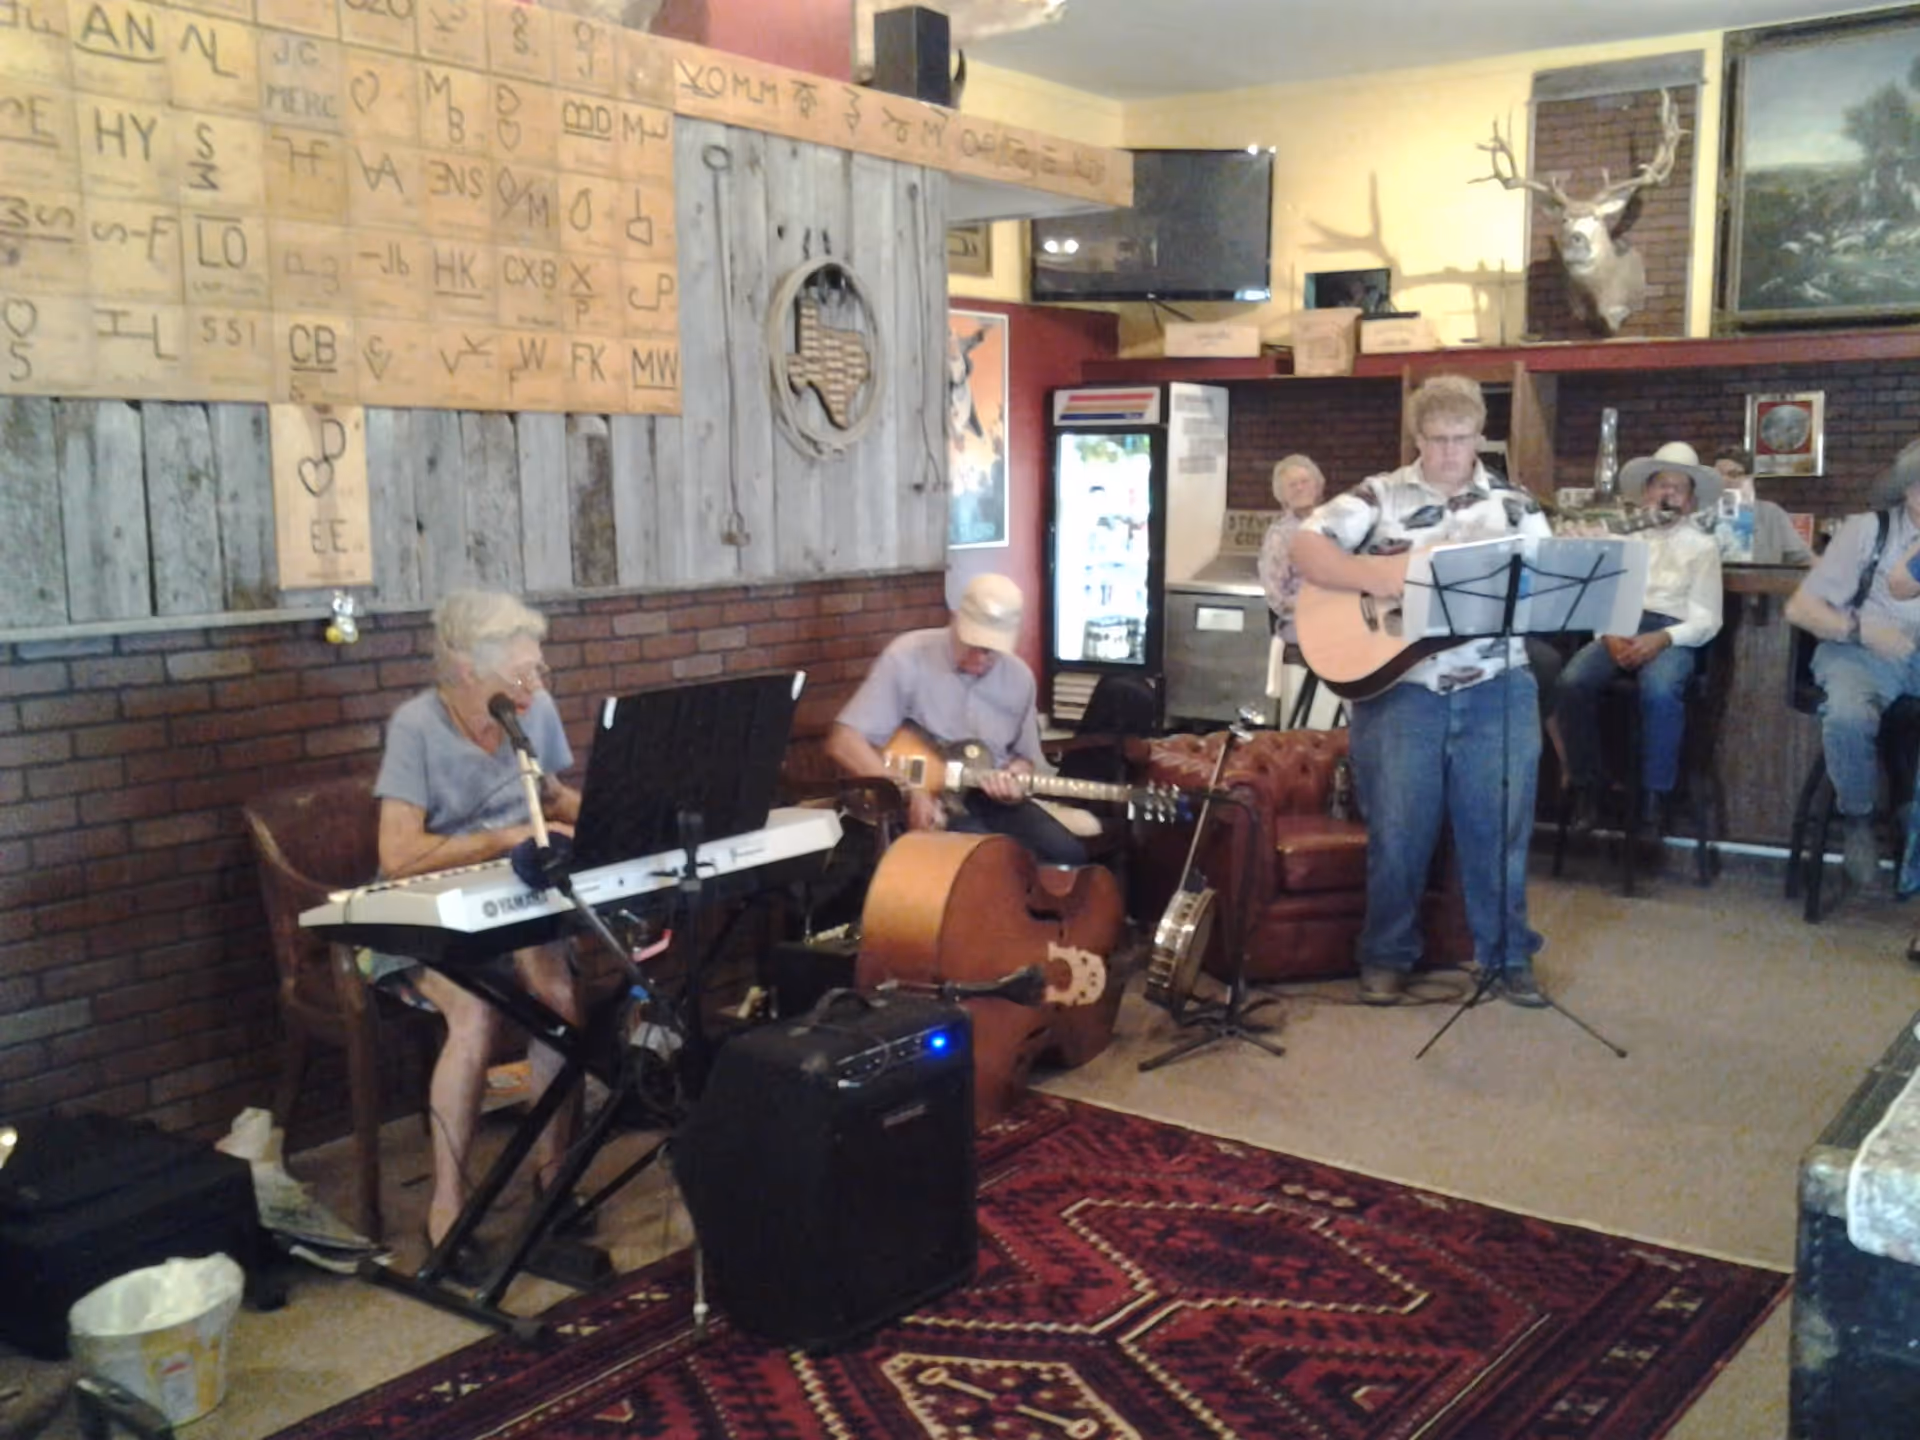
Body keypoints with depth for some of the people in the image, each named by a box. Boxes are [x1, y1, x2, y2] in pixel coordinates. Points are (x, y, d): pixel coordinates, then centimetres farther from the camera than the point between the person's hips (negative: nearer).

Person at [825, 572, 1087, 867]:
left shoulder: (1019, 677, 2)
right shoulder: (908, 657, -13)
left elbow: (1025, 757, 16)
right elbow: (843, 743, -18)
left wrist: (1013, 779, -9)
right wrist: (909, 793, -25)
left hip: (992, 798, 5)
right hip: (927, 803, -5)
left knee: (1068, 854, -15)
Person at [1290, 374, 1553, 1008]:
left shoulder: (1515, 505, 11)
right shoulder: (1379, 496, 4)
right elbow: (1306, 546, -6)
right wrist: (1372, 575, -19)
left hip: (1496, 688, 2)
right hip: (1398, 686, -2)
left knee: (1501, 824, 5)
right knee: (1397, 827, 2)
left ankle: (1508, 954, 21)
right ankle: (1387, 955, 18)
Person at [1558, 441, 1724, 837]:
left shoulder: (1703, 546, 12)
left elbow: (1706, 620, 2)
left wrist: (1661, 638, -16)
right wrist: (1609, 634, -13)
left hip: (1672, 634, -2)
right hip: (1619, 628, 2)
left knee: (1659, 690, -36)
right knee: (1572, 681, -28)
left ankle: (1654, 797, -23)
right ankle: (1586, 788, -16)